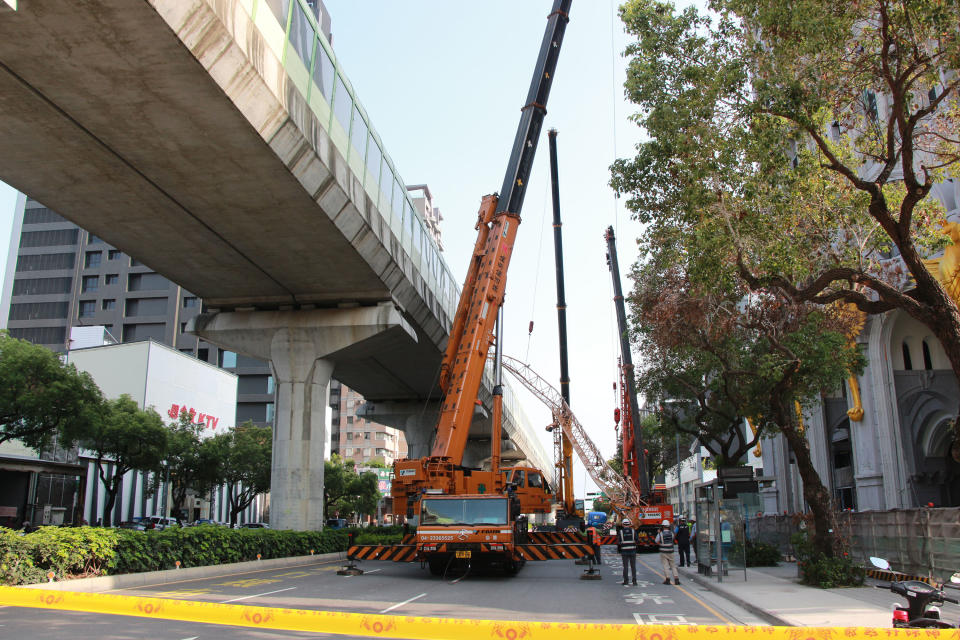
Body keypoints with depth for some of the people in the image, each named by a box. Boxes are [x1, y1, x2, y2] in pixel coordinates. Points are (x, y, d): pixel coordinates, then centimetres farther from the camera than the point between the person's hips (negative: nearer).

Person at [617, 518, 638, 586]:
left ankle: (625, 581, 8)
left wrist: (619, 550, 11)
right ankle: (634, 581, 5)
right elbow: (636, 540, 0)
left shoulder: (620, 532, -3)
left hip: (624, 551, -1)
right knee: (633, 566, 7)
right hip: (632, 551, 1)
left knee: (625, 567, 6)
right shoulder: (633, 531, -1)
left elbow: (618, 542, -2)